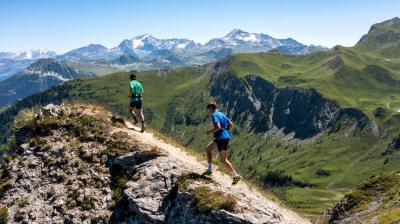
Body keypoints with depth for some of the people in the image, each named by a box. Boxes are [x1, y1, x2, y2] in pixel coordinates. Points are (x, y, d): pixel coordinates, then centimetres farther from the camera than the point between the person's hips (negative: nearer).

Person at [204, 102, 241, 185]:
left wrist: (210, 131, -10)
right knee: (208, 149, 19)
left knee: (223, 160, -3)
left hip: (222, 138, -10)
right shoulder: (222, 114, 17)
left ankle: (235, 176, 1)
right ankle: (209, 170, 18)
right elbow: (231, 124, 17)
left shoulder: (214, 115, -11)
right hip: (225, 136, 10)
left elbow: (218, 127, -25)